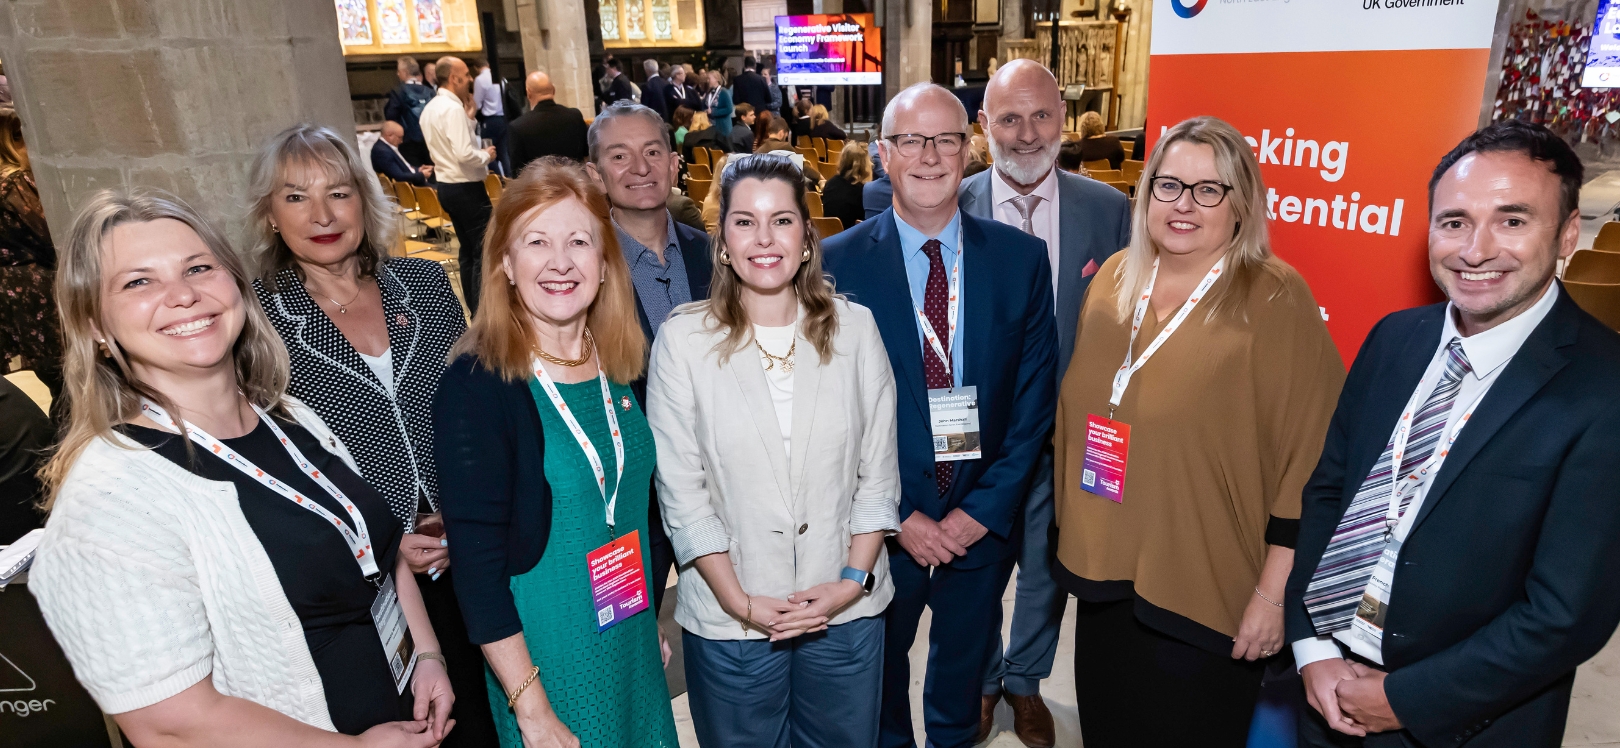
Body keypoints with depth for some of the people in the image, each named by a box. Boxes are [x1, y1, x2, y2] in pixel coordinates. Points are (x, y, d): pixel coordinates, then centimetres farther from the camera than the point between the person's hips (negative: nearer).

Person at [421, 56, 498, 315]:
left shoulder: (431, 108, 12)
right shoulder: (453, 108, -18)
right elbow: (464, 154, -26)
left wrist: (468, 115, 12)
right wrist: (486, 155, -8)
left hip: (447, 186, 10)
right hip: (466, 189, -10)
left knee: (468, 249, 16)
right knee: (484, 251, -6)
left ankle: (474, 310, 23)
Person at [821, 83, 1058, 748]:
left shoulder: (1021, 257, -5)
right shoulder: (839, 262, -11)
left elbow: (1035, 398, -4)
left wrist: (985, 509, -9)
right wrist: (897, 517, -12)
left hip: (982, 522, 2)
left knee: (962, 678, 25)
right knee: (878, 677, 22)